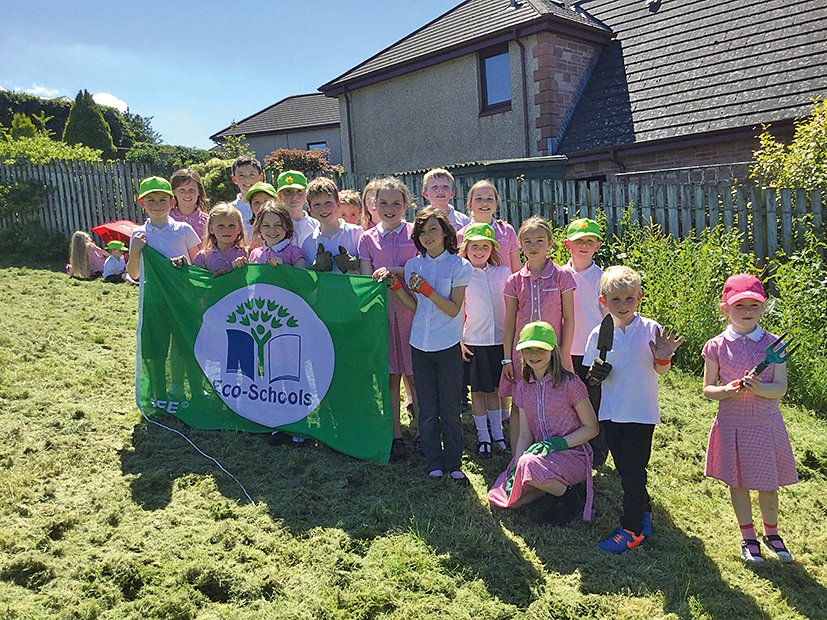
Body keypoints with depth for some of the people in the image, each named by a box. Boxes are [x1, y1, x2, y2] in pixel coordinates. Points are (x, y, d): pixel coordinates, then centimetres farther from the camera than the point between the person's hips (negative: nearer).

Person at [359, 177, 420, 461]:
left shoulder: (415, 232, 4)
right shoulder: (368, 238, 9)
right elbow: (366, 278, 3)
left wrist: (392, 270, -15)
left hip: (410, 310, -1)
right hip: (381, 311, 2)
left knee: (414, 375, 2)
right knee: (390, 377, 5)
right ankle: (396, 436, 16)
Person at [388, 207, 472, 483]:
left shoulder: (459, 266, -5)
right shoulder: (414, 265, 7)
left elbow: (453, 309, -11)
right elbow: (415, 306, 9)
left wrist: (427, 290, -21)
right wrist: (396, 286, -3)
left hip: (448, 346, -3)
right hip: (420, 344, 3)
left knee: (450, 409, 4)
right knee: (427, 410, 9)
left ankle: (453, 463, 20)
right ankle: (434, 463, 24)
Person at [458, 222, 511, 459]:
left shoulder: (503, 272, 3)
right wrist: (459, 340, -3)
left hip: (499, 339, 2)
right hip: (474, 341, -2)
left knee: (494, 388, 13)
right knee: (478, 390, 7)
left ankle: (498, 434, 27)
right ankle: (483, 437, 21)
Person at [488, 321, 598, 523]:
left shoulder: (569, 383, -8)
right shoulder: (523, 388, 8)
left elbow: (591, 428, -5)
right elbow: (525, 435, 6)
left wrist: (559, 443, -19)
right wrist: (516, 467, -10)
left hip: (573, 455, -5)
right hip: (541, 454, 6)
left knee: (531, 465, -37)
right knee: (498, 497, -13)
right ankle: (552, 485, 6)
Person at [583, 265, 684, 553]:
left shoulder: (651, 329, -6)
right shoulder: (599, 334, -1)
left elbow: (660, 371, -1)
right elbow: (590, 374, 7)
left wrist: (663, 357, -21)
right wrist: (594, 374, -15)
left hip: (642, 413, -3)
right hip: (611, 412, 3)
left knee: (632, 470, -2)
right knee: (624, 469, 14)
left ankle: (632, 530, 10)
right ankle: (644, 511, 35)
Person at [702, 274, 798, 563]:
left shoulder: (773, 343, -2)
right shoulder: (717, 346, -4)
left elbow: (781, 387, -7)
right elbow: (707, 389, 1)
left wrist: (758, 388, -26)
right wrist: (727, 391, -20)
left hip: (767, 423, 1)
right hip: (732, 423, 0)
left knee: (768, 485, 12)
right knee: (738, 482, 11)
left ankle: (771, 534, 37)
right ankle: (748, 538, 31)